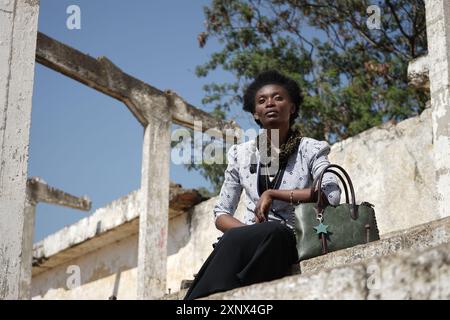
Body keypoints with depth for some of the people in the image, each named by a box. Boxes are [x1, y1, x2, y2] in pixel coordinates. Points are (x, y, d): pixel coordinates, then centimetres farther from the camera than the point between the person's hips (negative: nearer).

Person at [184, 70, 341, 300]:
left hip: (291, 241, -2)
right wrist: (248, 231, -9)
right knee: (234, 240, -36)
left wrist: (271, 194, -13)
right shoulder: (241, 154, 14)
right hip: (248, 245, 3)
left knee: (234, 241, -36)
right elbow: (221, 214, 14)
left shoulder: (311, 150, 5)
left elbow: (332, 194, -15)